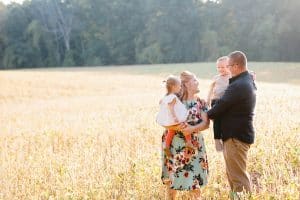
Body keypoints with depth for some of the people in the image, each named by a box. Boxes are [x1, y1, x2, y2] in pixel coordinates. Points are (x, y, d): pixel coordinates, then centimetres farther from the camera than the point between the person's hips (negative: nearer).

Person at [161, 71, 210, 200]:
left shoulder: (200, 102, 3)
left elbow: (206, 123, -5)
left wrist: (192, 128, -22)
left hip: (192, 145, 1)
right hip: (173, 144, -1)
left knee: (193, 177, -2)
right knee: (171, 175, 8)